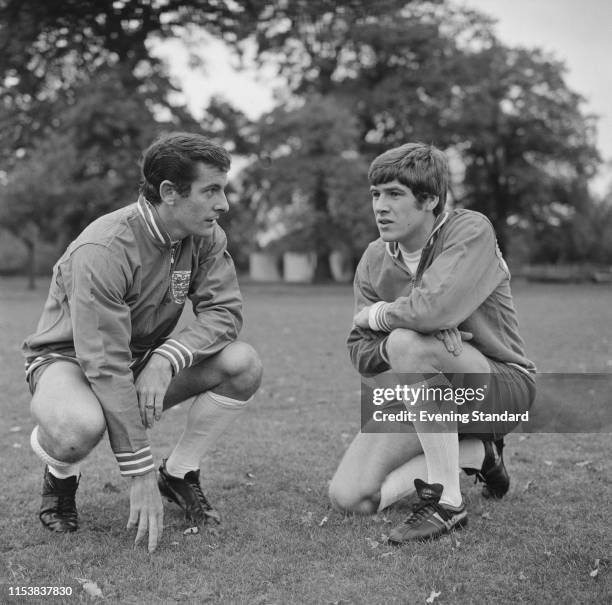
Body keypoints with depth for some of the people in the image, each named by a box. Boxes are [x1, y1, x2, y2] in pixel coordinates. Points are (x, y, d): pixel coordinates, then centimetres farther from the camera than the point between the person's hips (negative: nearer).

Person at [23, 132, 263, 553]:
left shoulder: (206, 237, -10)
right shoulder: (102, 250, -31)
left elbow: (225, 311, -14)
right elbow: (105, 366, -33)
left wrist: (167, 358, -35)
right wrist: (140, 477, -32)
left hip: (147, 359, 6)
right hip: (69, 358, -5)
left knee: (243, 364, -18)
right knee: (80, 427, -40)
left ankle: (179, 475, 2)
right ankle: (61, 477, -1)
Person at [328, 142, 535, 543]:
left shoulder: (471, 231, -16)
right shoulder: (374, 261, 1)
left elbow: (434, 308, -34)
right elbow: (360, 352, -1)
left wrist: (377, 314, -14)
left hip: (502, 386, -6)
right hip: (426, 400, 6)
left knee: (406, 342, -34)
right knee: (349, 497, -9)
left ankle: (447, 502, -24)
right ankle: (476, 454, 9)